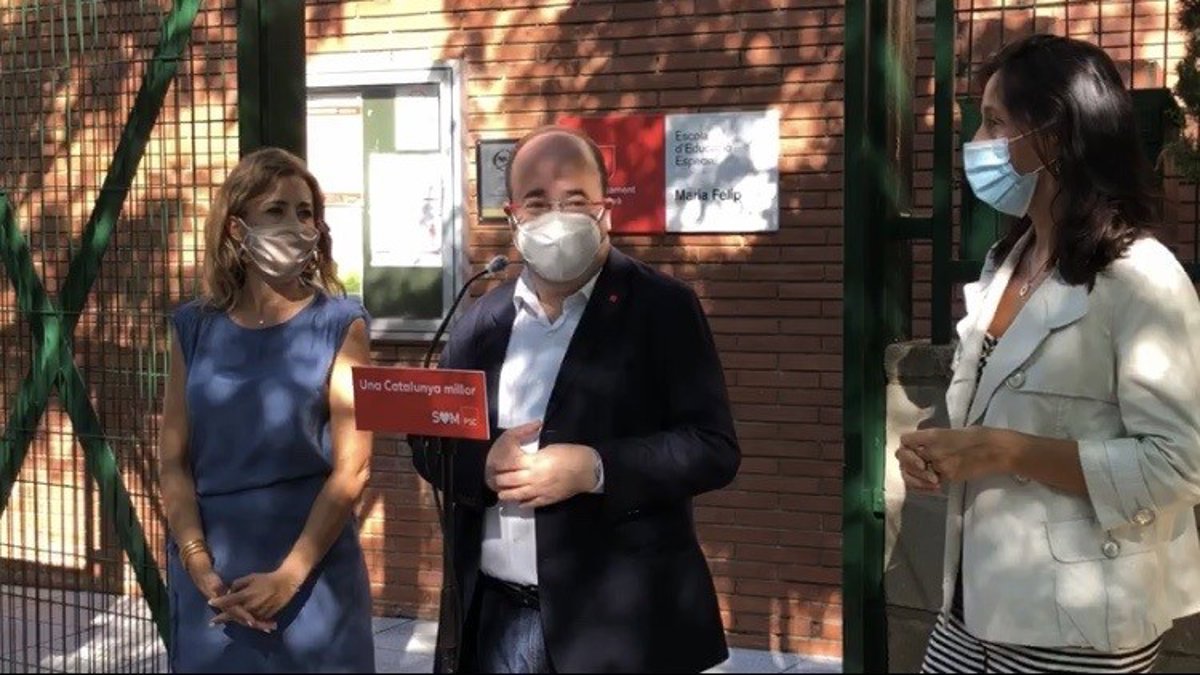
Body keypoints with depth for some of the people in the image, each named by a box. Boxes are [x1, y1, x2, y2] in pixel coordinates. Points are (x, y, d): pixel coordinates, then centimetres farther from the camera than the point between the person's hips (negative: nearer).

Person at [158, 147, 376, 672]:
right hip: (210, 574, 2)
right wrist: (203, 571, -10)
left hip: (312, 572, -2)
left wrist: (288, 575, -14)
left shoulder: (340, 324, -4)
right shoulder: (194, 328, 4)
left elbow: (352, 467, -9)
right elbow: (174, 461, 1)